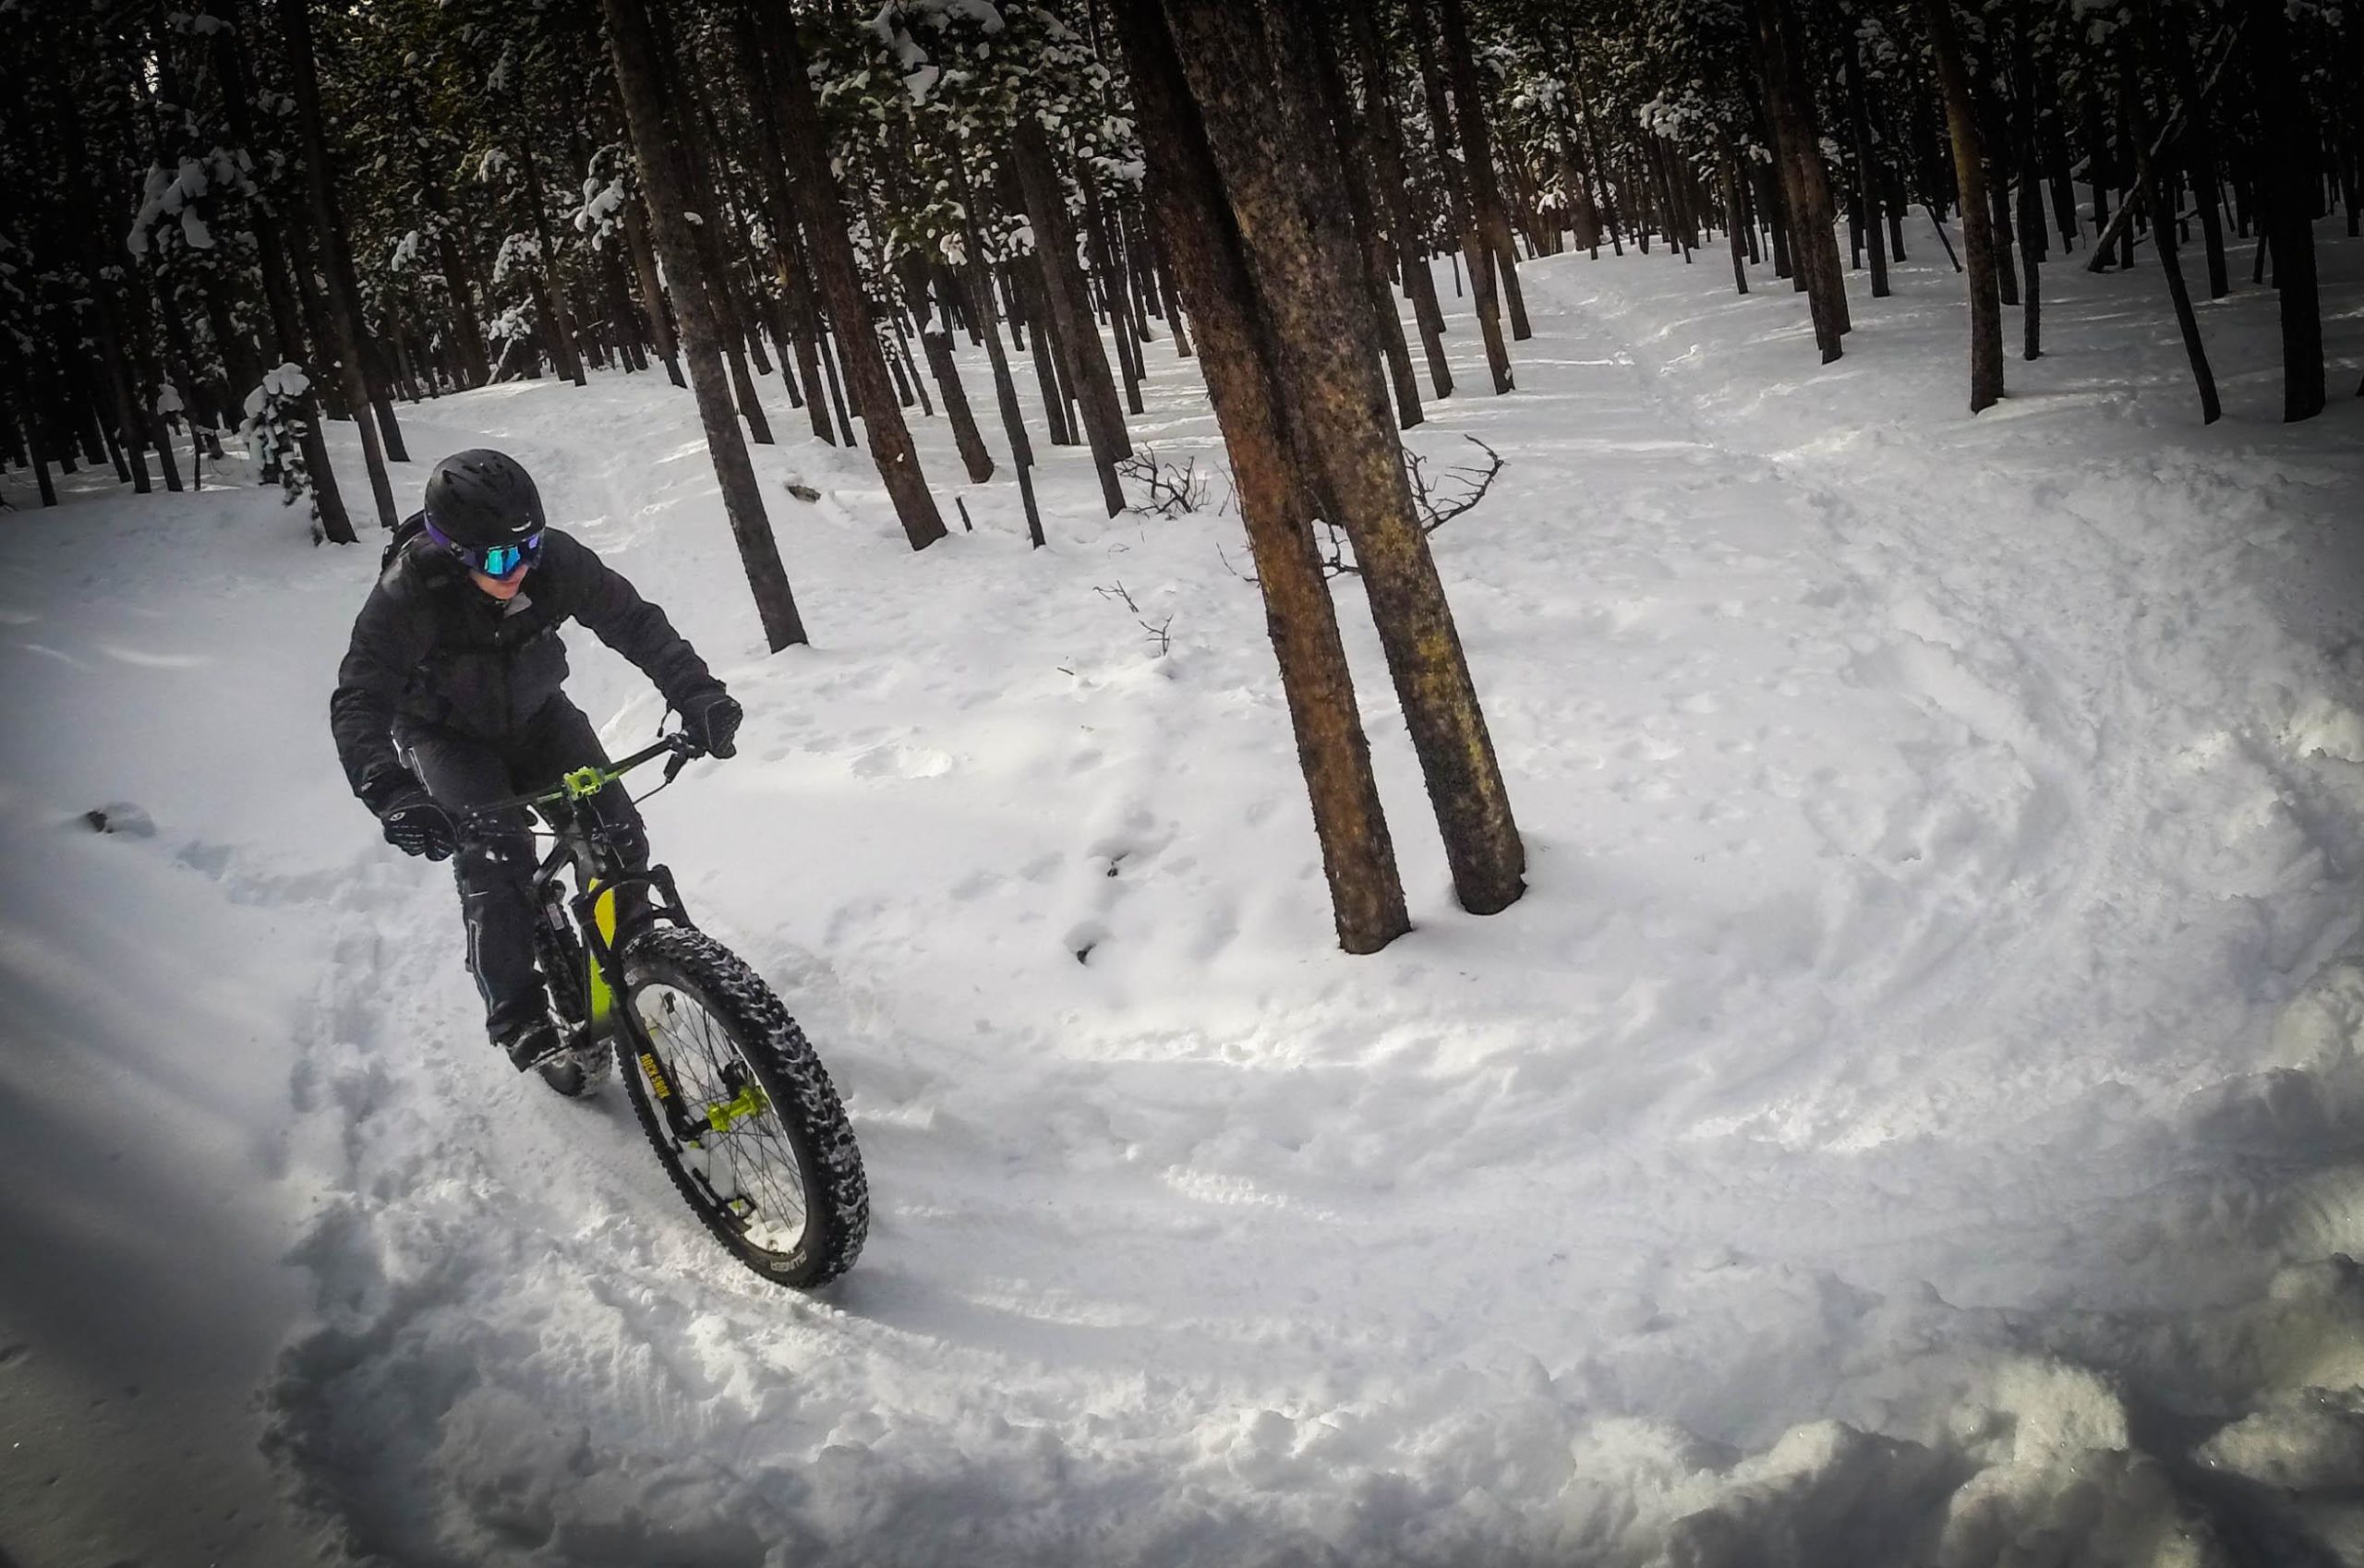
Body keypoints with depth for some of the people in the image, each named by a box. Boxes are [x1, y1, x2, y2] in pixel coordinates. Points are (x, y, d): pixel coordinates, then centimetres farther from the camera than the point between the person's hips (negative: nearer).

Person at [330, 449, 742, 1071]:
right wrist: (392, 793, -51)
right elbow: (358, 704, -35)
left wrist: (698, 697, -35)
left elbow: (637, 623, -21)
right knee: (494, 858, -25)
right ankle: (517, 1016, -12)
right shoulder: (407, 594, -33)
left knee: (618, 838, -11)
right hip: (448, 734, -3)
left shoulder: (555, 559, -27)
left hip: (536, 715, 3)